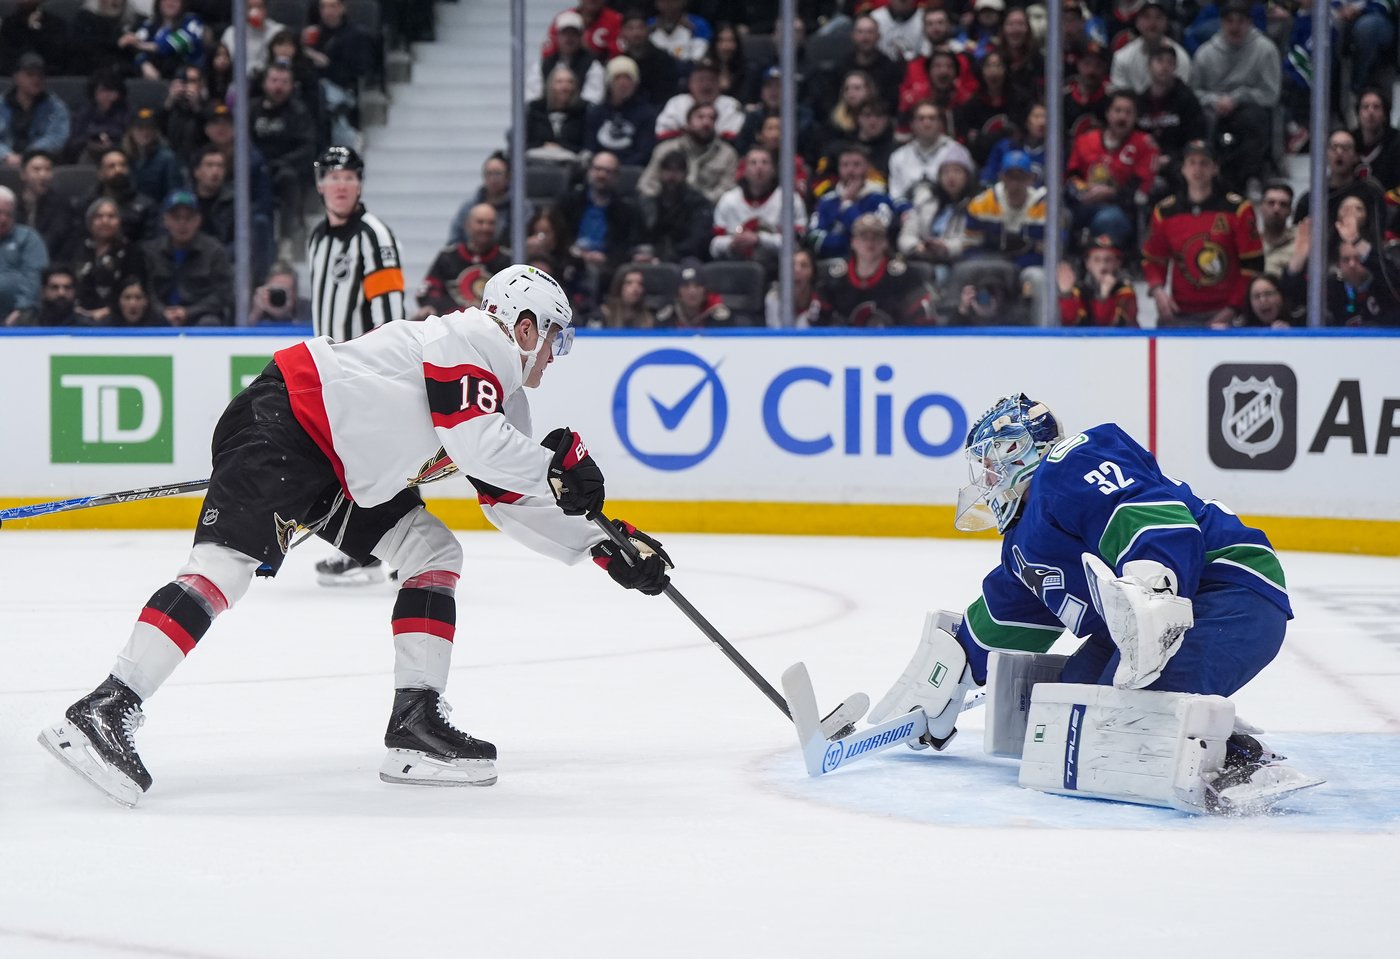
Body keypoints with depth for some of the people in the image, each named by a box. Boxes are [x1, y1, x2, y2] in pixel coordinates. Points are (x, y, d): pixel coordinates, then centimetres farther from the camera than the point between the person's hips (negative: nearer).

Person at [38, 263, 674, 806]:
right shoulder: (473, 340, -10)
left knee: (434, 553, 8)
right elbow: (477, 446, -23)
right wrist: (557, 470, -10)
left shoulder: (503, 396, 20)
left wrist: (603, 544, 17)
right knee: (226, 563, -23)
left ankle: (415, 726, 3)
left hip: (343, 473, 11)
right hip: (281, 421, -11)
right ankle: (104, 711, -31)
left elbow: (516, 501, 22)